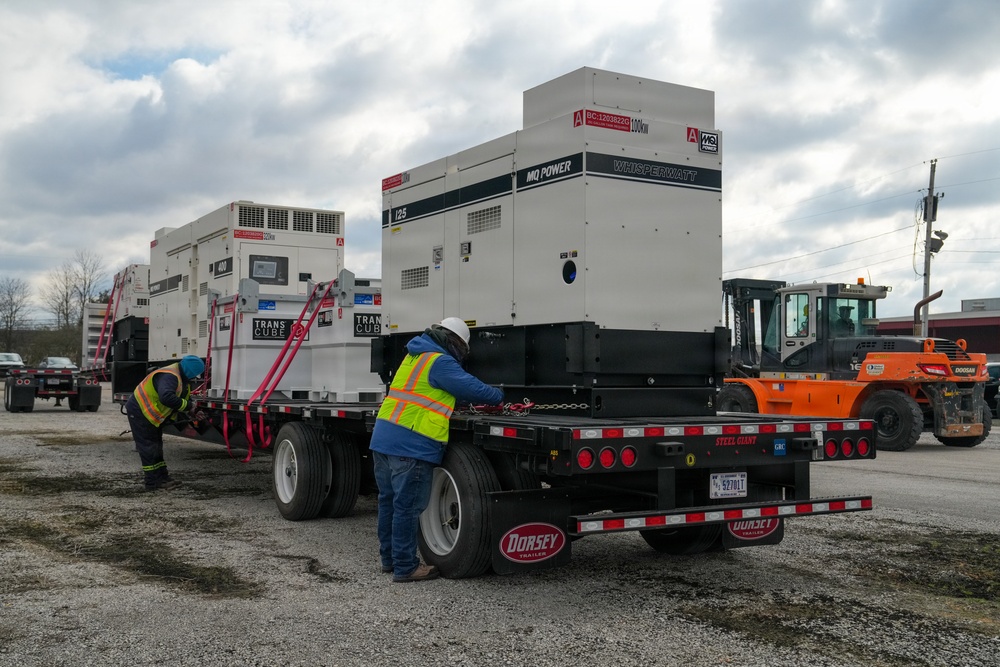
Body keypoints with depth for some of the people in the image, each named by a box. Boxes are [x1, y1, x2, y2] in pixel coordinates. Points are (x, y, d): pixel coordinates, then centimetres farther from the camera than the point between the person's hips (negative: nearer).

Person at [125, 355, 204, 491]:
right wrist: (184, 405, -33)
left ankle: (163, 478, 23)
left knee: (156, 446, 15)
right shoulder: (169, 376, -30)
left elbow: (185, 397, 12)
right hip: (139, 412, -11)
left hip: (152, 414, 11)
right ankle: (153, 483, -2)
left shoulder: (182, 378, 5)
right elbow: (166, 397, -46)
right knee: (148, 447, -6)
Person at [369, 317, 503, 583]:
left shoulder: (416, 356, 21)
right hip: (410, 444, -10)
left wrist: (471, 402, 20)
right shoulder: (440, 362, -9)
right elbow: (472, 388, -11)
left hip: (383, 439, 10)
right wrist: (498, 396, 6)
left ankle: (389, 558, 27)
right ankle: (405, 566, 2)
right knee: (407, 506, -3)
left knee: (389, 501, 16)